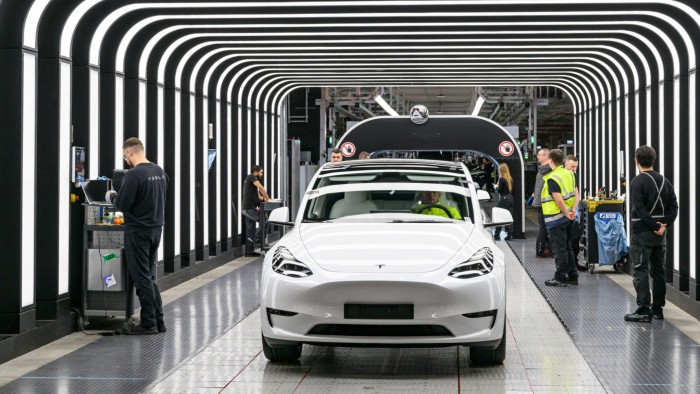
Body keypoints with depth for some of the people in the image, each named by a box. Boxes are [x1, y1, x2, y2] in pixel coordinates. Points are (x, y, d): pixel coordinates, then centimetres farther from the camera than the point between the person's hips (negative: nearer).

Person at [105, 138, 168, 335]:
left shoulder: (133, 174, -18)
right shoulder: (160, 172, 8)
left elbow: (122, 204, -18)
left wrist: (112, 196, 3)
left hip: (138, 231, -8)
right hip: (156, 228, 8)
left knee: (142, 278, 0)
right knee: (149, 276, 16)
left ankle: (149, 323, 3)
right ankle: (158, 320, 15)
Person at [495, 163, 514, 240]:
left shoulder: (502, 179, -14)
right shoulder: (510, 179, 6)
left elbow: (499, 190, -14)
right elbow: (512, 189, 9)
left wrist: (496, 187, 7)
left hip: (504, 198, -6)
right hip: (510, 198, 6)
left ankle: (497, 235, 5)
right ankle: (510, 234, 7)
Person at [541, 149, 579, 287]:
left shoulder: (552, 179, -18)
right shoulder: (569, 174, 8)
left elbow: (559, 200, -24)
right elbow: (576, 194, 7)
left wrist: (566, 213, -13)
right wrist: (573, 210, -1)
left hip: (556, 218, -8)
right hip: (568, 217, 8)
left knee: (559, 248, -2)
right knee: (567, 247, 17)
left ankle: (560, 278, 2)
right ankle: (572, 276, 20)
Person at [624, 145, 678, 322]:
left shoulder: (637, 181, -11)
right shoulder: (664, 181, 9)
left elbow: (639, 208, -19)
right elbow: (673, 206, 4)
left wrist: (654, 226, -14)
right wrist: (664, 225, -4)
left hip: (642, 233, -6)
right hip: (660, 235, 6)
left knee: (641, 271, -4)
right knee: (658, 271, 13)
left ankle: (643, 310, -8)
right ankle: (657, 309, 17)